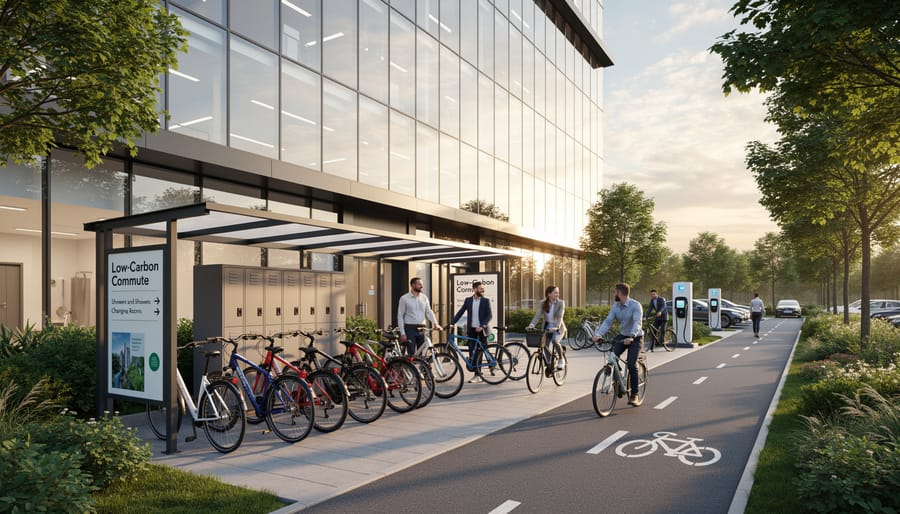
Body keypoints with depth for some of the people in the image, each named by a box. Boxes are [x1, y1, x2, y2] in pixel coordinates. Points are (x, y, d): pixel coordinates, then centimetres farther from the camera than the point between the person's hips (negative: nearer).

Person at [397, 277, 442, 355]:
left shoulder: (424, 298, 9)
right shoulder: (404, 298, -3)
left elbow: (429, 312, 4)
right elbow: (400, 316, -4)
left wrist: (435, 323, -14)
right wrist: (402, 333, -10)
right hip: (410, 329, -4)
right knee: (411, 354, -2)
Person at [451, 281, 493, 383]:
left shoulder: (486, 301, -1)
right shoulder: (468, 300, 6)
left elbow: (490, 316, -8)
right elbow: (460, 312, 7)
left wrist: (482, 326, -20)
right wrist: (452, 323, -3)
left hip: (482, 330, -2)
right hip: (471, 330, 2)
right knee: (472, 352, -2)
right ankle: (476, 375, 6)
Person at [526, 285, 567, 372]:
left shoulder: (561, 303, -13)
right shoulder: (543, 303, -6)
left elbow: (560, 317, -24)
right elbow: (537, 315, -16)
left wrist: (556, 327, -41)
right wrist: (531, 325, -32)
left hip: (558, 327, -3)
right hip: (547, 326, 3)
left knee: (554, 340, -29)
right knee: (546, 346, -4)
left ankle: (561, 359, -5)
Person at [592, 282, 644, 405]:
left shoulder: (635, 305, -19)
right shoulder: (616, 306, -1)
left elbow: (637, 322, -32)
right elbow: (608, 321, -9)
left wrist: (631, 337, -48)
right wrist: (598, 334, -24)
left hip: (635, 338, -5)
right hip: (622, 336, 5)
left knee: (631, 365, -15)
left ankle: (634, 395, -3)